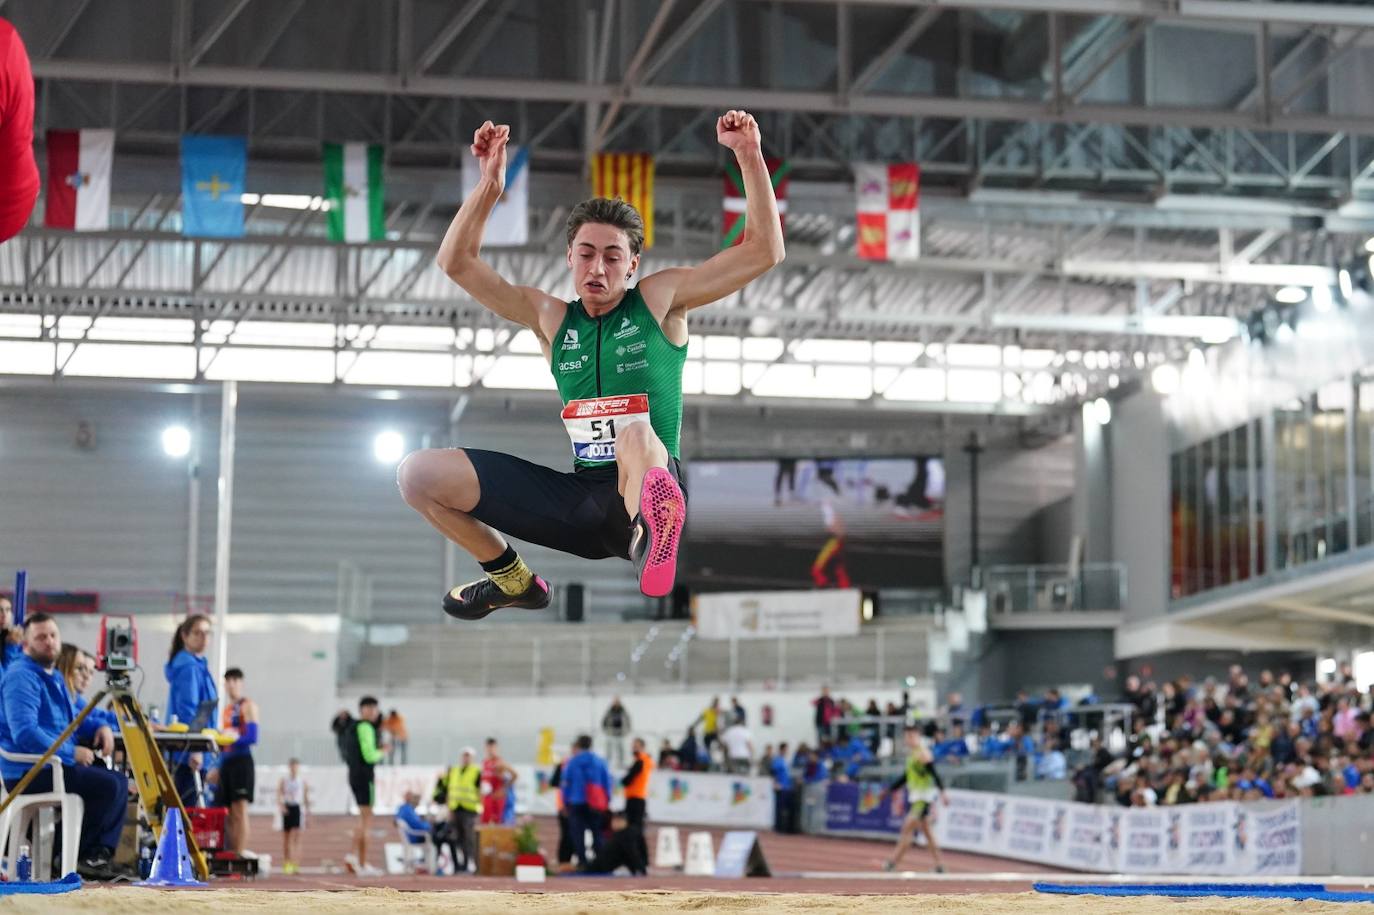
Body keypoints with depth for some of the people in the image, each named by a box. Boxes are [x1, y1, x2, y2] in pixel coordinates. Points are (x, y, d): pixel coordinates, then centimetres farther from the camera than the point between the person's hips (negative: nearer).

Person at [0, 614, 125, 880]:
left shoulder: (53, 677, 19)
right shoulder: (21, 677, -14)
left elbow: (69, 719, 30)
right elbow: (24, 733, -24)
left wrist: (100, 727, 8)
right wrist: (72, 753, -22)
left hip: (52, 764, 10)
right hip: (28, 771, -10)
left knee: (120, 782, 10)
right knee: (108, 784, -21)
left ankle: (102, 853, 3)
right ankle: (74, 855, -9)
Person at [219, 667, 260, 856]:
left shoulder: (248, 706, -1)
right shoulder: (226, 709, 20)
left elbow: (252, 736, -12)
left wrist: (236, 737, -26)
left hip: (242, 761, -7)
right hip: (226, 761, 7)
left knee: (239, 809, -13)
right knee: (229, 813, 4)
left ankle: (240, 854, -18)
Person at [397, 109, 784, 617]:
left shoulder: (660, 300, 5)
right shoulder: (550, 318, 12)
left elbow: (765, 251, -1)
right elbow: (456, 262, 7)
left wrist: (749, 156, -11)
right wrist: (490, 184, -4)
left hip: (645, 489, -5)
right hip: (578, 497, 5)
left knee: (639, 437, -41)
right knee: (420, 473, -1)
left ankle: (653, 543, -68)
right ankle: (513, 579, 16)